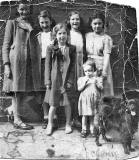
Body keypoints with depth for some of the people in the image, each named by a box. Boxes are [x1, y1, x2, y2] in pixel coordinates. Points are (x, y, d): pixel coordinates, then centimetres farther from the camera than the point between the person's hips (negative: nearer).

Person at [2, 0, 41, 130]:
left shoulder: (33, 25, 18)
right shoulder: (12, 23, 6)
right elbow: (6, 45, 1)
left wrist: (38, 64, 8)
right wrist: (6, 64, -10)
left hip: (30, 62, 4)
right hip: (16, 60, -4)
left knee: (22, 90, 3)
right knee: (16, 90, -3)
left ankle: (17, 117, 10)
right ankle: (17, 120, 0)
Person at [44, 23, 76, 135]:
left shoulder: (71, 49, 2)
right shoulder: (51, 48, 1)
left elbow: (72, 66, 0)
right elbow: (48, 65, 1)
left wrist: (70, 81, -7)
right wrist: (48, 81, -3)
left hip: (67, 78, 0)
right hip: (55, 79, 0)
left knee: (67, 103, 6)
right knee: (53, 104, 5)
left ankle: (68, 124, 24)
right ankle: (50, 124, 23)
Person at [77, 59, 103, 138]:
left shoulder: (98, 78, 7)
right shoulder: (81, 79, 7)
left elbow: (101, 88, -2)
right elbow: (79, 89, -3)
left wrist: (96, 83, -18)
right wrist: (84, 82, -16)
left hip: (94, 99, 0)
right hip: (85, 100, 0)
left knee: (93, 115, 5)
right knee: (85, 115, 1)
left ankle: (92, 129, 18)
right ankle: (84, 130, 13)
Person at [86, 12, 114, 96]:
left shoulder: (106, 38, -3)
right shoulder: (87, 36, 10)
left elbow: (107, 55, -9)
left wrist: (104, 71, -18)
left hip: (101, 67, -3)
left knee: (103, 91, -3)